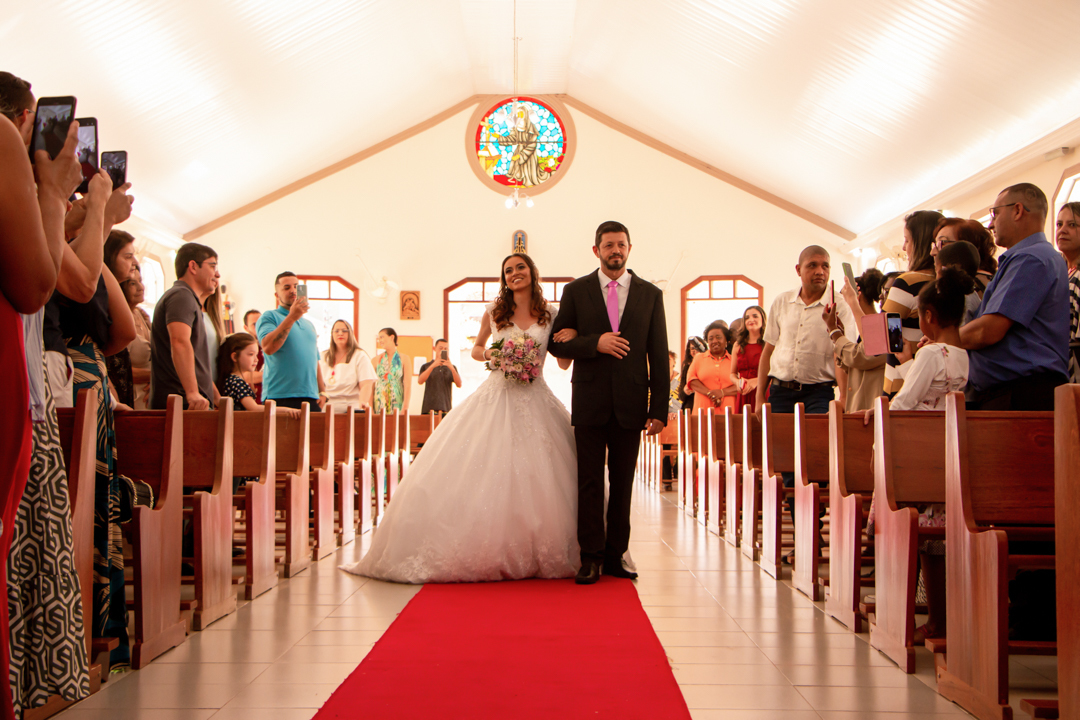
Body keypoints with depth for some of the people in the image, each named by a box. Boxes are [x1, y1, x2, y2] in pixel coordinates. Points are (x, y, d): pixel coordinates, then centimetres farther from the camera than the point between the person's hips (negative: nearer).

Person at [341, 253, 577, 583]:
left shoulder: (550, 314, 7)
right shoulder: (494, 312, 9)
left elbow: (564, 361, 11)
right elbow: (476, 349, 21)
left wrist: (569, 340, -8)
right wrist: (488, 354, 1)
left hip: (535, 402, 0)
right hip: (496, 397, 0)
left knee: (537, 480, -4)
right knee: (483, 476, -5)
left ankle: (533, 555, 8)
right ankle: (484, 554, 5)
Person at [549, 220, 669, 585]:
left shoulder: (650, 294, 8)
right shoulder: (576, 291, 6)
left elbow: (658, 356, 5)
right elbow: (557, 343, 4)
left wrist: (659, 409, -1)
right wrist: (595, 343, -14)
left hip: (630, 403, 1)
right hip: (590, 401, -1)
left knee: (623, 483, 6)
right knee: (589, 482, 1)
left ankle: (615, 556, 15)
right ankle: (591, 557, 9)